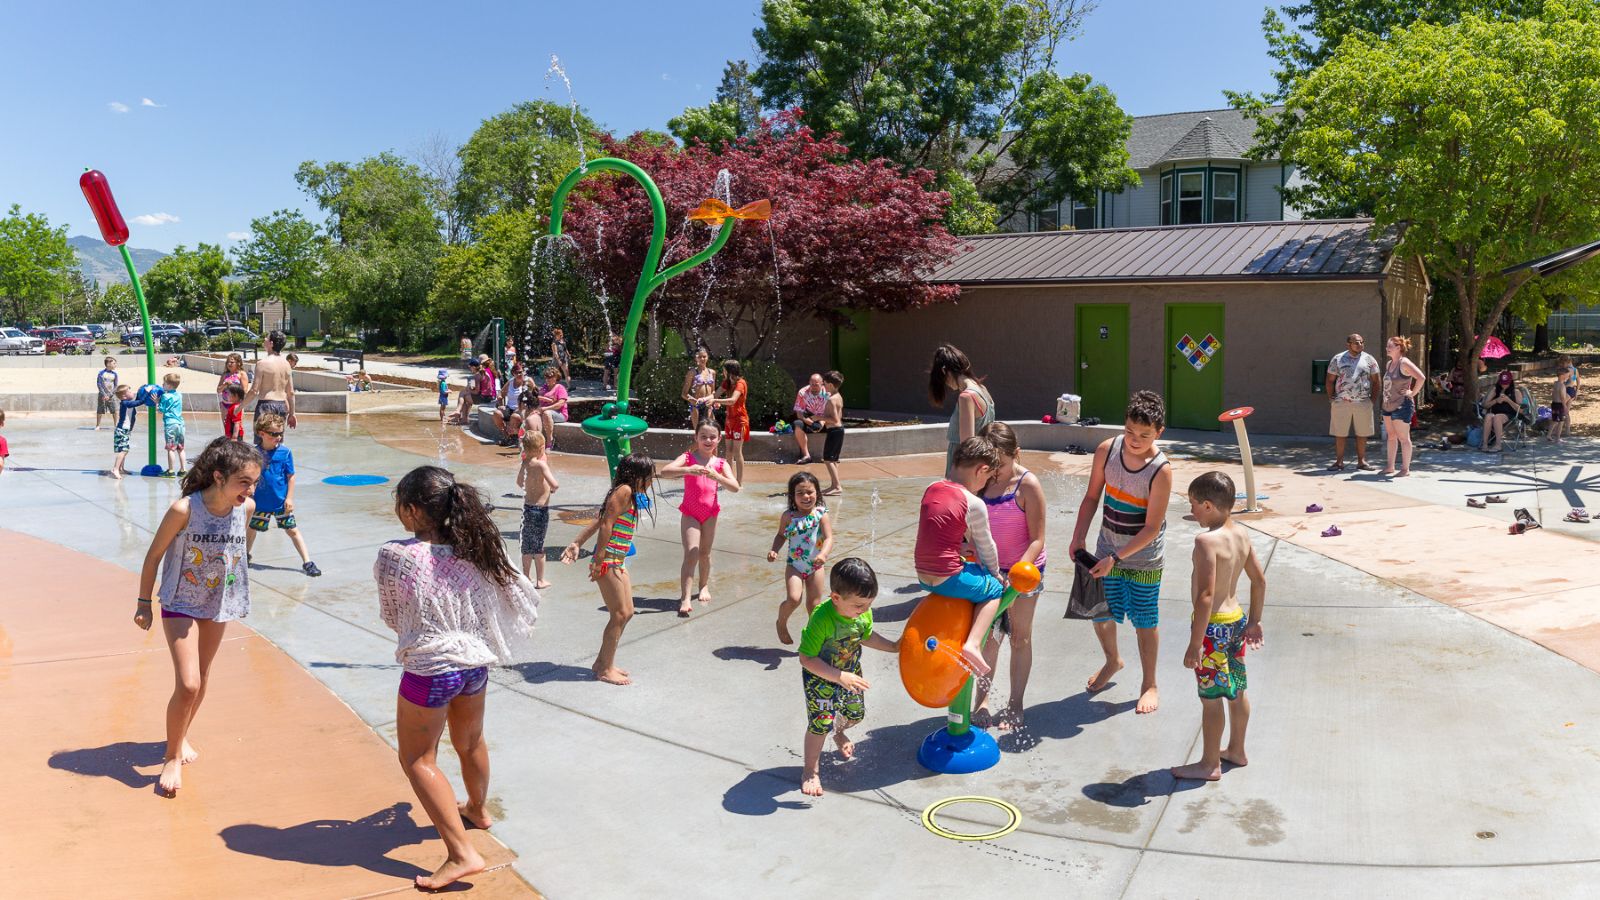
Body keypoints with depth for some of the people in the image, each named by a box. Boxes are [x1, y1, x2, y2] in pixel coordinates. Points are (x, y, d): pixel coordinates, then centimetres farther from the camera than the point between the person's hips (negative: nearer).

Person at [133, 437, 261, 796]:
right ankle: (173, 757, 9)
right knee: (188, 684, -11)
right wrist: (143, 603, -4)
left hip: (220, 603, 5)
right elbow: (154, 554, -13)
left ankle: (182, 735, 43)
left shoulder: (246, 508, -14)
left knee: (202, 677, 19)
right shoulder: (184, 509, -27)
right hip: (181, 604, -5)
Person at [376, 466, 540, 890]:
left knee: (418, 760, 11)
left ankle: (462, 854, 4)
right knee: (470, 742, 28)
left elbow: (391, 618, -5)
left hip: (429, 671, -5)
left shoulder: (393, 556, -21)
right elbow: (525, 599, -2)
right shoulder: (476, 548, -9)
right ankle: (478, 810, 53)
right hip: (475, 664, 6)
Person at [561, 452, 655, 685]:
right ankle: (605, 670, 8)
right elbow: (605, 525, -20)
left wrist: (577, 544, 15)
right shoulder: (624, 491, -15)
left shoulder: (631, 495, 14)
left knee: (627, 612, 13)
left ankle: (602, 662, 24)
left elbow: (598, 522, 15)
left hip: (618, 562, 10)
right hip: (608, 562, -10)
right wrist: (599, 561, -21)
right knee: (619, 615, -3)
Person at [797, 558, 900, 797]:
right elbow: (807, 659, -33)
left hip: (850, 672, 6)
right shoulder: (821, 619, -37)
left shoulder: (864, 612, -18)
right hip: (820, 678, -6)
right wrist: (840, 677, -37)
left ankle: (839, 733, 57)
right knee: (820, 723, -7)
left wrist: (893, 647, 1)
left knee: (855, 714, 21)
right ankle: (810, 770, 17)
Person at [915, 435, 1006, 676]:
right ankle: (973, 644, -4)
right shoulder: (974, 504, -13)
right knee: (994, 591, 17)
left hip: (922, 576, 7)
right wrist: (995, 574, 18)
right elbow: (986, 546, 0)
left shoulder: (932, 489, 6)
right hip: (948, 580, -7)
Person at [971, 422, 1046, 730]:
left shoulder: (1027, 485, -18)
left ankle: (1015, 704, 22)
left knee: (1020, 638, 10)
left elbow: (1037, 539, -19)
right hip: (989, 568, 4)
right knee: (988, 635, 9)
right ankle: (982, 698, 23)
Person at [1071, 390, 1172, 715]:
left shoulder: (1161, 471, -23)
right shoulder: (1107, 450, -11)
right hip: (1108, 548, 4)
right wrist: (1078, 539, -5)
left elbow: (1152, 528, -20)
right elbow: (1092, 497, 2)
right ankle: (1112, 661, 42)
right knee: (1100, 613, 12)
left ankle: (1149, 685, 27)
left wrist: (1115, 558, -23)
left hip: (1144, 558, -4)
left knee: (1144, 621, 7)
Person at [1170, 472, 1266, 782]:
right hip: (1237, 619, 9)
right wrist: (1254, 621, 23)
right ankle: (1236, 750, 38)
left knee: (1211, 698, 4)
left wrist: (1195, 644, -23)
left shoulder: (1207, 540, -24)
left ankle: (1209, 764, 17)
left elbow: (1206, 595, -27)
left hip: (1214, 627, -9)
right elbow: (1259, 580, 12)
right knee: (1236, 691, 21)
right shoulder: (1241, 534, 3)